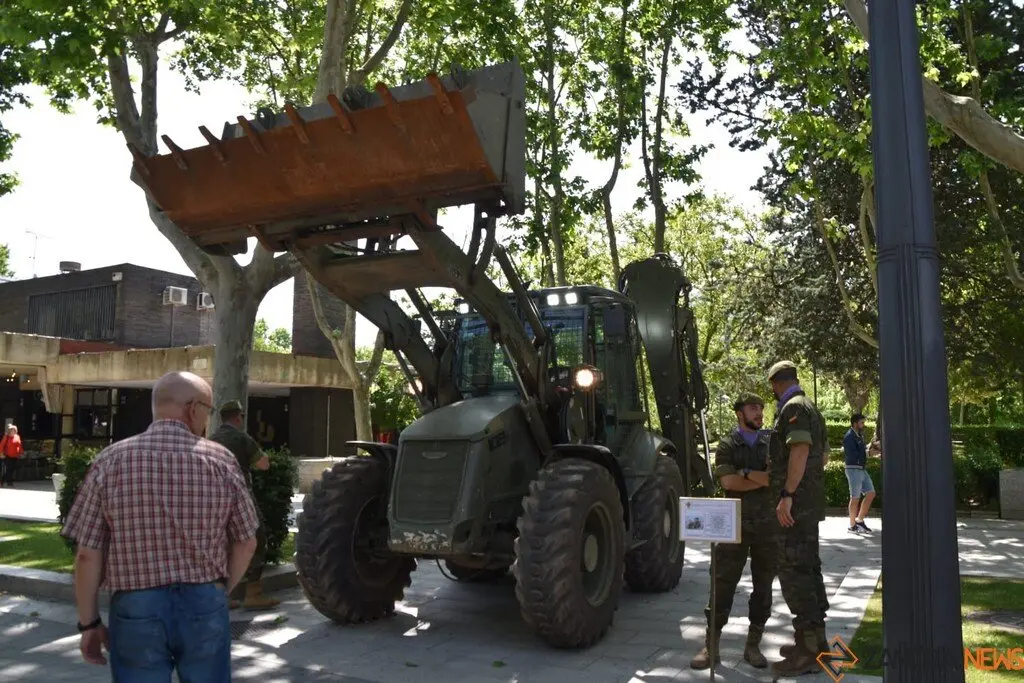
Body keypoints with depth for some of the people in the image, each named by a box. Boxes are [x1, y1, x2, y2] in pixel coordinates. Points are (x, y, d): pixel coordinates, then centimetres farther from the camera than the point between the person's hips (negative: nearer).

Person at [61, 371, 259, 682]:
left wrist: (89, 622, 7)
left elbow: (88, 555, -5)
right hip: (205, 605, 0)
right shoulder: (221, 460, -6)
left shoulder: (111, 461, -6)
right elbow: (246, 542, 0)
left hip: (136, 609, 0)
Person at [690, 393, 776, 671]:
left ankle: (753, 645, 18)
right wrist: (763, 478, -9)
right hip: (735, 524, -2)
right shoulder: (727, 446, 3)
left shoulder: (772, 443, 8)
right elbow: (728, 482, -12)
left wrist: (747, 473, -12)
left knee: (763, 586, 7)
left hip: (768, 525, 2)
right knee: (723, 584, -1)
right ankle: (711, 646, 5)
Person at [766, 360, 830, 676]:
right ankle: (815, 640, 23)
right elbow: (823, 451, 27)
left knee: (794, 571, -10)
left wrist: (787, 494, -28)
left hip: (795, 504, -11)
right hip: (809, 503, 11)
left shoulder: (793, 408, -13)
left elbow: (800, 449, -25)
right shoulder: (810, 408, 18)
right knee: (808, 567, 15)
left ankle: (808, 651, -9)